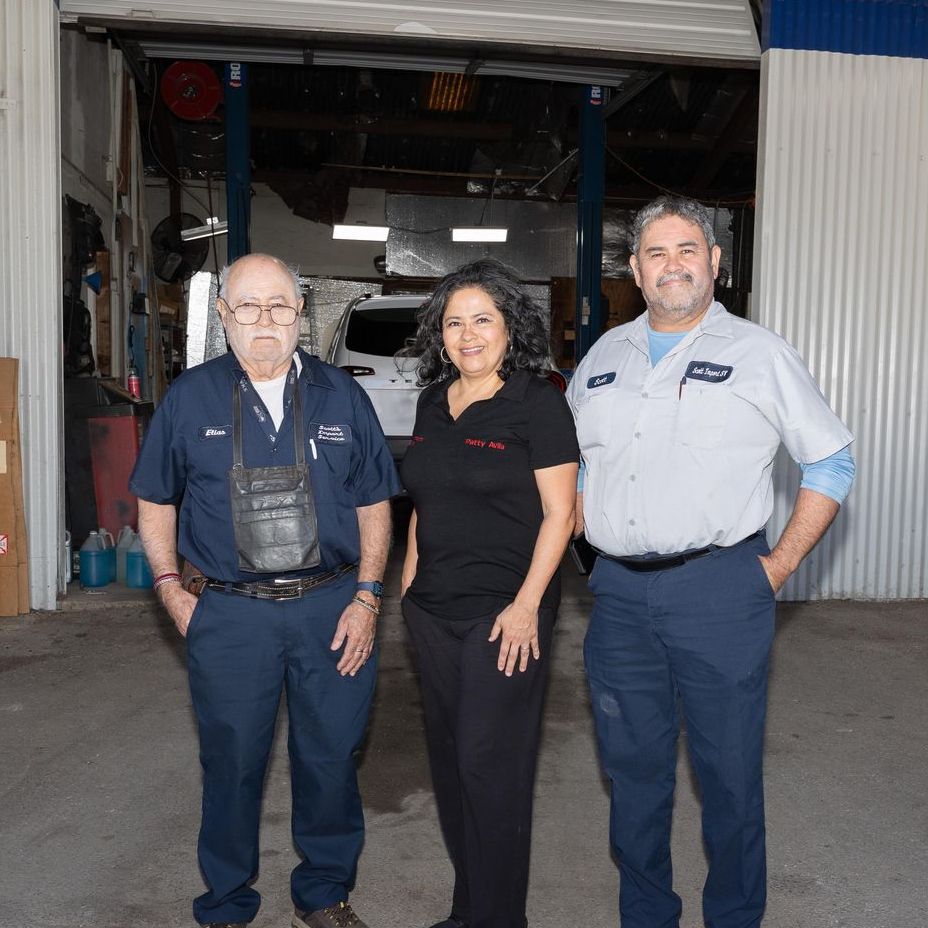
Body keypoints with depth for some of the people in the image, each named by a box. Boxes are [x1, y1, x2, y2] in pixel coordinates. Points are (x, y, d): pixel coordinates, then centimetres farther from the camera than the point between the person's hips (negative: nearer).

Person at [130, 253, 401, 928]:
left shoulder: (341, 396, 4)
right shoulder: (191, 398, 2)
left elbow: (374, 503, 6)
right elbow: (156, 501, 10)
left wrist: (366, 596, -3)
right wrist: (171, 591, 1)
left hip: (333, 608, 1)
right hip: (230, 613, 0)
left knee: (331, 761, 11)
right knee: (232, 764, 12)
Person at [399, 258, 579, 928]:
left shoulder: (537, 402, -9)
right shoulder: (434, 402, 11)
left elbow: (559, 511, -11)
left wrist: (527, 605, -17)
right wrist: (410, 575, 13)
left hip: (504, 612, -7)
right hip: (434, 609, 7)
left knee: (490, 764, 0)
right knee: (448, 758, 15)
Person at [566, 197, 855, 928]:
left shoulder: (760, 354, 1)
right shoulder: (605, 356, 13)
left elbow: (832, 463, 4)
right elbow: (570, 462, 22)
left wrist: (780, 566, -3)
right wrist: (589, 540, 9)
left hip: (719, 591, -3)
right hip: (620, 594, 4)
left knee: (729, 772, 6)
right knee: (634, 770, 14)